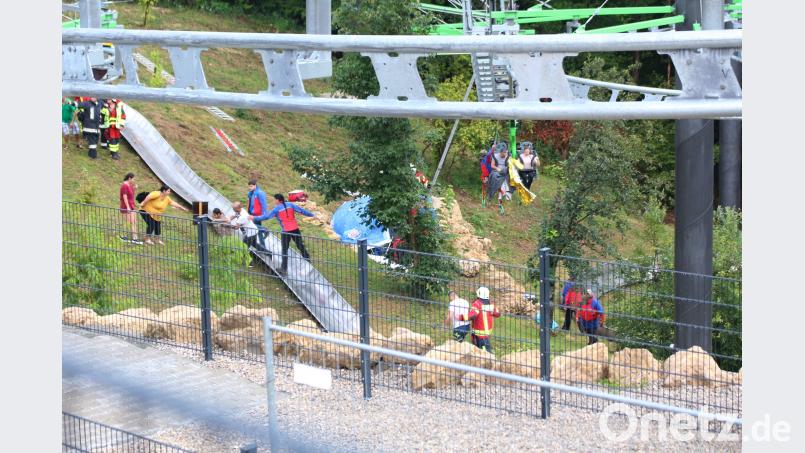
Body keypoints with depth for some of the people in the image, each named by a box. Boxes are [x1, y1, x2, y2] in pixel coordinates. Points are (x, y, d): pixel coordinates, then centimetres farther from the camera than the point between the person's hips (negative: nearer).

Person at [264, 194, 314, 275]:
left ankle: (284, 269, 1)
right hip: (295, 229, 3)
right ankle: (308, 260, 27)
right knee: (300, 246, 17)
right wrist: (312, 215, 13)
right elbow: (301, 210, 6)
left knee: (284, 250, 5)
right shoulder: (290, 205, 6)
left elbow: (267, 217, -5)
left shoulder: (276, 209, -3)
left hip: (286, 231, -3)